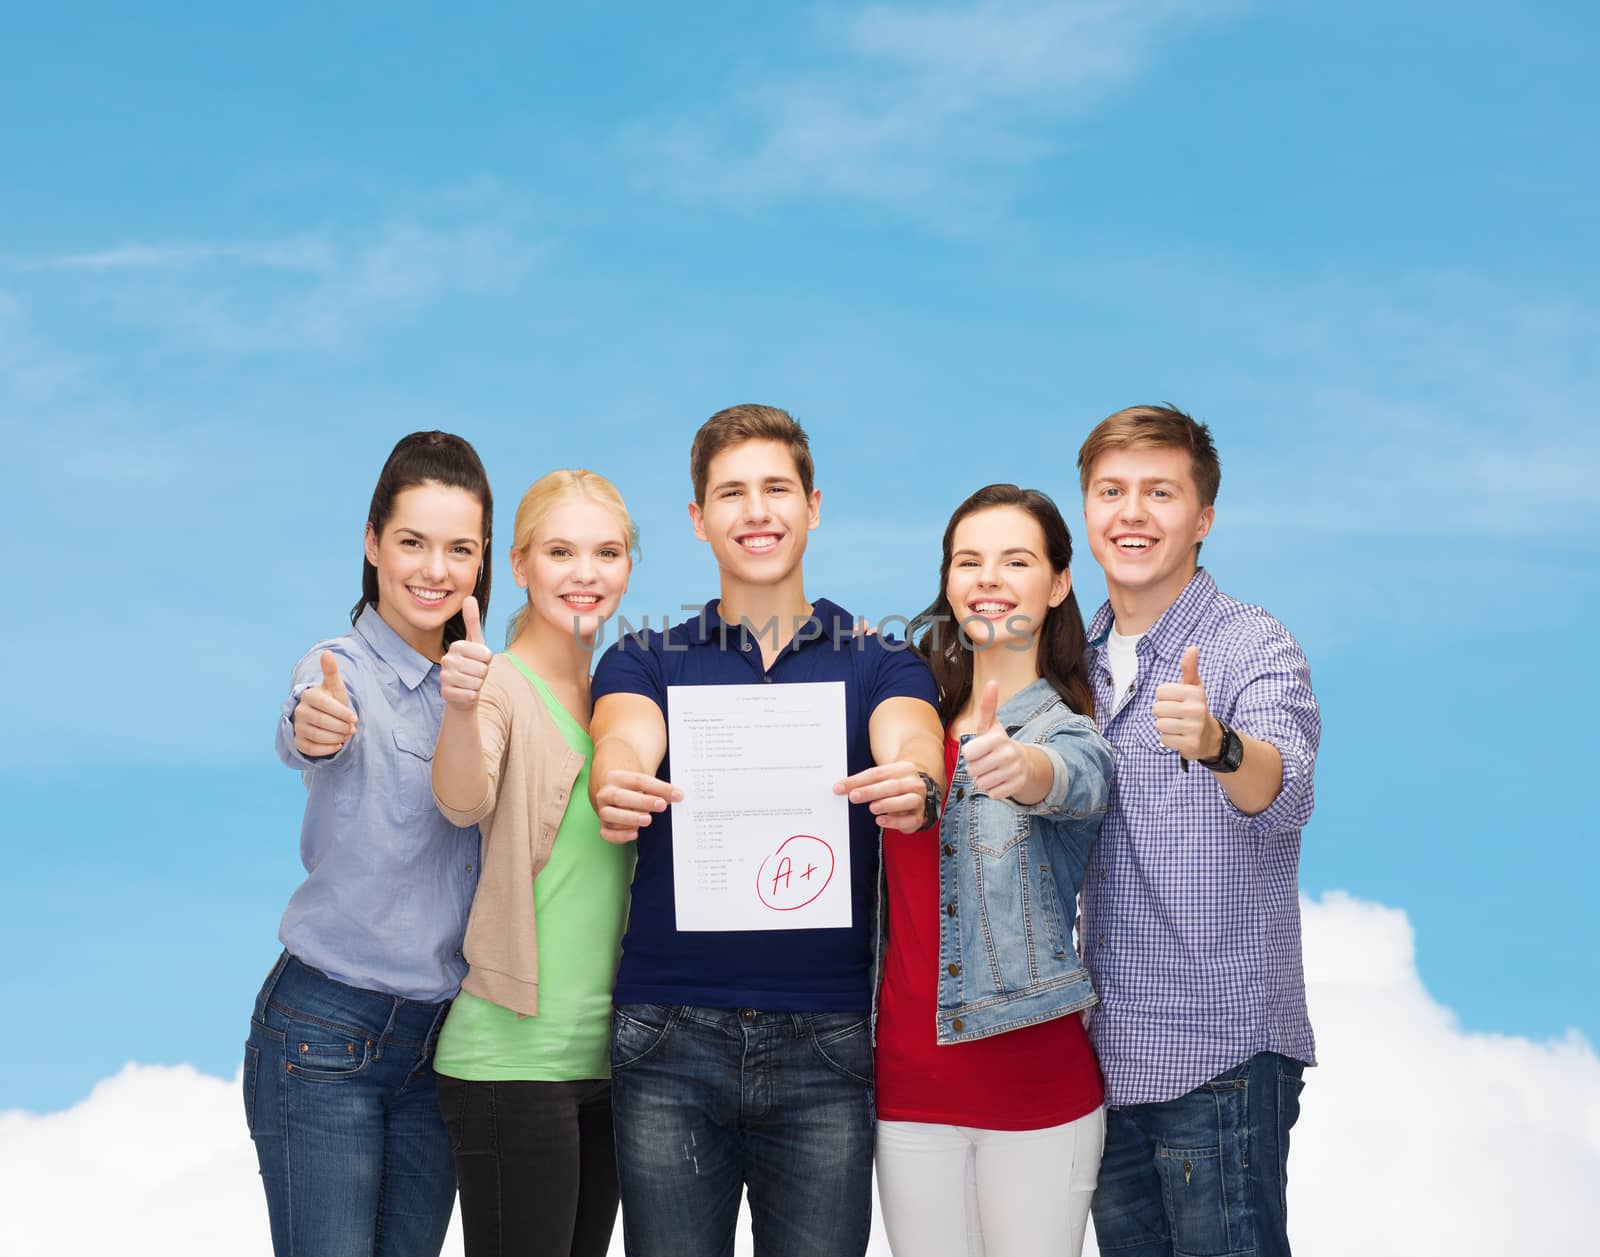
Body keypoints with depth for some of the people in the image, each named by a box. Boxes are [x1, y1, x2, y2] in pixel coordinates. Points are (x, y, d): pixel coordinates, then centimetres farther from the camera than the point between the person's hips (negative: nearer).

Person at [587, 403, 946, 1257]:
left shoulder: (881, 665, 8)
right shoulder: (646, 662, 8)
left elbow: (912, 750, -12)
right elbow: (626, 745, -12)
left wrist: (914, 788, -37)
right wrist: (613, 792, -36)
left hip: (825, 1036, 0)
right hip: (671, 1033, 0)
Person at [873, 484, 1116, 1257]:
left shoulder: (1072, 730, -4)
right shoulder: (918, 717, 9)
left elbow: (1074, 781, -28)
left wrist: (1018, 769, -51)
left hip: (1035, 1084, -3)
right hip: (911, 1078, 4)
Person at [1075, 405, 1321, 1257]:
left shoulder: (1253, 648, -9)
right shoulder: (1081, 659, 10)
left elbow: (1284, 795, -27)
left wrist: (1216, 743, -50)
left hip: (1219, 1057, -6)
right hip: (1107, 1053, 6)